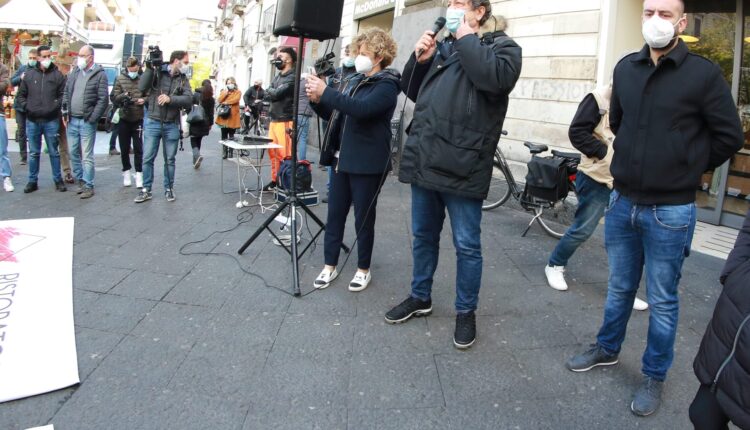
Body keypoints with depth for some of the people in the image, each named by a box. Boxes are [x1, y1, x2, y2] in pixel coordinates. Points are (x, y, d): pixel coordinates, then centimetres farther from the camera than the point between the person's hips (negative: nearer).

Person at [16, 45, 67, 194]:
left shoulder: (57, 75, 1)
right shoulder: (29, 74, 7)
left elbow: (63, 95, 0)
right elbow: (21, 95, 12)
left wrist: (55, 106, -12)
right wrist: (26, 107, -2)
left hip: (51, 121, -2)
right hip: (32, 121, 2)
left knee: (54, 152, 7)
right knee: (33, 153, 9)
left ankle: (58, 180, 16)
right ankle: (32, 181, 18)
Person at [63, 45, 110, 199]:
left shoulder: (100, 74, -7)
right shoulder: (74, 72, 11)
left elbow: (103, 99, -11)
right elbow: (66, 92, 17)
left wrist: (92, 118, -13)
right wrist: (65, 111, 6)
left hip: (87, 122, -6)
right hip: (72, 121, 6)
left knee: (87, 156, -2)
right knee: (73, 153, 13)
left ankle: (88, 186, 6)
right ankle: (81, 180, 26)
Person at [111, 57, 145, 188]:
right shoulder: (120, 78, 1)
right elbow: (113, 97, -1)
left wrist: (144, 100, -19)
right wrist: (122, 96, -21)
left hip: (138, 119, -2)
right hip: (123, 118, 2)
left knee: (138, 148, 1)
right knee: (124, 148, 10)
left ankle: (139, 174, 8)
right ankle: (126, 172, 23)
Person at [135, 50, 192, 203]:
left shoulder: (183, 79, 6)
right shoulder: (157, 71, -3)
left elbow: (189, 99, -7)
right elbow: (142, 88, -15)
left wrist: (170, 99, -21)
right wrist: (149, 68, -20)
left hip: (172, 125, 2)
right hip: (152, 122, -2)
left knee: (170, 159, 10)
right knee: (147, 158, 2)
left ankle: (169, 189, 22)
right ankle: (146, 190, 13)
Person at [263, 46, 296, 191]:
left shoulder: (292, 78, -10)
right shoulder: (277, 77, 18)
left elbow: (276, 94, -17)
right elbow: (268, 94, 10)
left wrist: (271, 91, 2)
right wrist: (273, 92, -8)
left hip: (285, 121, -9)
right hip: (274, 119, 9)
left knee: (285, 154, -7)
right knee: (273, 152, 13)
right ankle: (275, 180, 23)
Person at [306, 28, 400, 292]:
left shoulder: (387, 85, -9)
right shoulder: (356, 81, 16)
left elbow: (362, 109, -28)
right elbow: (336, 116, 18)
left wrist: (325, 92, -28)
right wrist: (317, 100, 0)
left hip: (368, 164, -7)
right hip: (343, 159, 7)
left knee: (363, 219, 4)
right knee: (335, 214, 10)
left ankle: (364, 269, 19)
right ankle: (330, 266, 21)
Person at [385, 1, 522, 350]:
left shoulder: (502, 46, 1)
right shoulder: (443, 47, 19)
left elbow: (497, 76, -22)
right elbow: (410, 91, 23)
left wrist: (467, 39, -9)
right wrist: (419, 59, 5)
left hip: (462, 167, -6)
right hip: (425, 162, 7)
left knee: (467, 246, 3)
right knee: (423, 237, 17)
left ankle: (466, 312, 19)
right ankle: (420, 298, 34)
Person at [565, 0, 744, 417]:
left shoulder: (704, 74, -11)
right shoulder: (626, 68, 3)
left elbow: (729, 137, -4)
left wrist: (687, 169, 4)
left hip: (670, 211, -4)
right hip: (622, 202, 4)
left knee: (662, 301, 9)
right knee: (619, 288, 20)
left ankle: (654, 377, 26)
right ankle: (607, 349, 39)